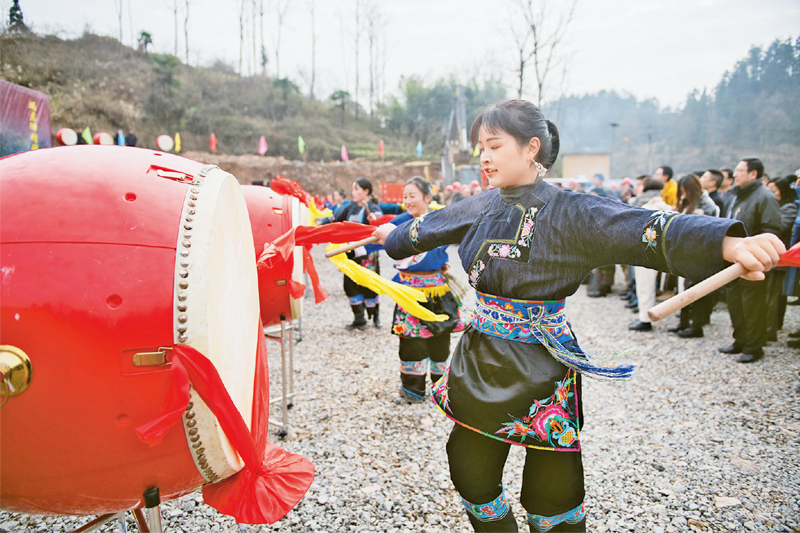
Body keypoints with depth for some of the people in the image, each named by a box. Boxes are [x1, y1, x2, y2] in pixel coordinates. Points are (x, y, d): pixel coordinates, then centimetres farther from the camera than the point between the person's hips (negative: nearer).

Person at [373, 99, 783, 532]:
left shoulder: (567, 213, -14)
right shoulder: (479, 208, 4)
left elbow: (640, 229, -30)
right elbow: (429, 228, 23)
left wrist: (729, 244, -46)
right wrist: (394, 235, 41)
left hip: (540, 370, -5)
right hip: (480, 362, 6)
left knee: (551, 497, 7)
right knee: (470, 474, 18)